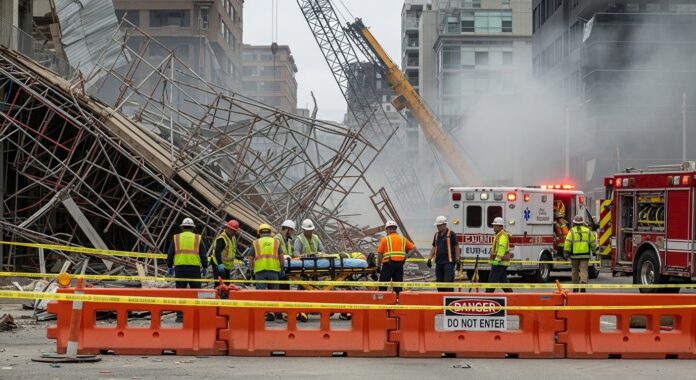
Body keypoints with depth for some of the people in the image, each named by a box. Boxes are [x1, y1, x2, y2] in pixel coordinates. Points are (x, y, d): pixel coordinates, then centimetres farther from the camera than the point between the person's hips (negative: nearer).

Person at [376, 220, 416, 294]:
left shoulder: (385, 239, 0)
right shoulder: (403, 239, 13)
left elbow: (380, 253, -4)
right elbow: (413, 248, 10)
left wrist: (378, 266, 2)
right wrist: (406, 257, 5)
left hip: (388, 264, -4)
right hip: (400, 264, 4)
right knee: (398, 285, 8)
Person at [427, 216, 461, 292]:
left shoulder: (451, 234, -5)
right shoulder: (437, 235, 15)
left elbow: (457, 247, -7)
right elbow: (434, 248, 20)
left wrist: (458, 260, -12)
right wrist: (430, 259, 11)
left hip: (449, 262, -7)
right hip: (439, 262, 7)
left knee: (448, 281, -12)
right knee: (439, 282, 8)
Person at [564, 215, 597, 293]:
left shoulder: (572, 231, -2)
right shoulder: (588, 231, 6)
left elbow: (567, 243, -10)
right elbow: (593, 243, 11)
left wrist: (567, 251, -2)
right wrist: (593, 249, 29)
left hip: (574, 255, -1)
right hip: (585, 255, 1)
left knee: (575, 272, 11)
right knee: (584, 271, -3)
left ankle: (575, 289, 18)